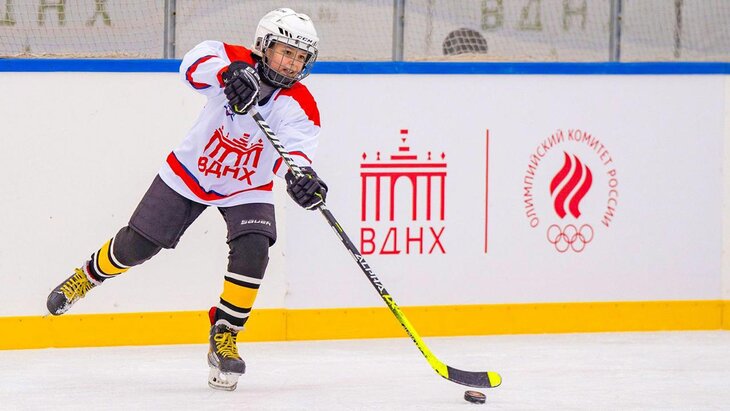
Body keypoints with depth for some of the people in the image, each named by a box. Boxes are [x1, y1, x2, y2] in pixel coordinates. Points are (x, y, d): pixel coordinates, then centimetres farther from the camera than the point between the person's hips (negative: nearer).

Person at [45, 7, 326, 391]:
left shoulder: (300, 106, -21)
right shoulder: (236, 61, -21)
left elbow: (296, 148, -39)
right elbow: (195, 63, -42)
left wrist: (300, 176, -62)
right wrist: (229, 73, -63)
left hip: (247, 189, 0)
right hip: (189, 172, 0)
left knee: (251, 252, -22)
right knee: (135, 247, 6)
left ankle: (224, 338, -4)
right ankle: (90, 274, 39)